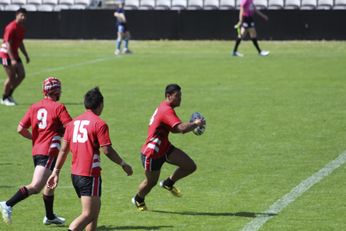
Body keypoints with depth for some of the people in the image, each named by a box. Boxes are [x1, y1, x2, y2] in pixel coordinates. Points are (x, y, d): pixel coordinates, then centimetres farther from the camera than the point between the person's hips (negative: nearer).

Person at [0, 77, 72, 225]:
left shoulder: (34, 107, 9)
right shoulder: (58, 107, -7)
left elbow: (21, 129, 5)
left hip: (36, 150, 8)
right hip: (49, 152, -8)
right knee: (35, 187, -14)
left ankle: (49, 216, 36)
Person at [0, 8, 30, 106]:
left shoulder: (22, 28, 9)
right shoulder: (11, 28, -19)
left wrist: (26, 55, 17)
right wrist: (12, 59, -27)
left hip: (14, 54, 9)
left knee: (21, 75, 3)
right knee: (11, 77, -8)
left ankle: (9, 94, 17)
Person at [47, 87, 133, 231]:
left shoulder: (73, 123, 10)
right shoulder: (99, 124, -10)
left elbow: (63, 150, 10)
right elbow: (107, 150, -13)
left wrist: (56, 172, 15)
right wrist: (123, 164, 1)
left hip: (75, 174, 8)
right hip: (90, 175, -8)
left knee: (95, 209, 20)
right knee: (88, 215, -10)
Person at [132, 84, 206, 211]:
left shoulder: (164, 107, 6)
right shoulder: (167, 111, -26)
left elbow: (173, 128, 18)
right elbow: (182, 129, -38)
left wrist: (191, 125, 2)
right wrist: (196, 124, -21)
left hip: (164, 147, 9)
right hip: (152, 152, -9)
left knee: (190, 166, -5)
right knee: (151, 182, 12)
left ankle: (168, 183, 18)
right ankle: (138, 200, 43)